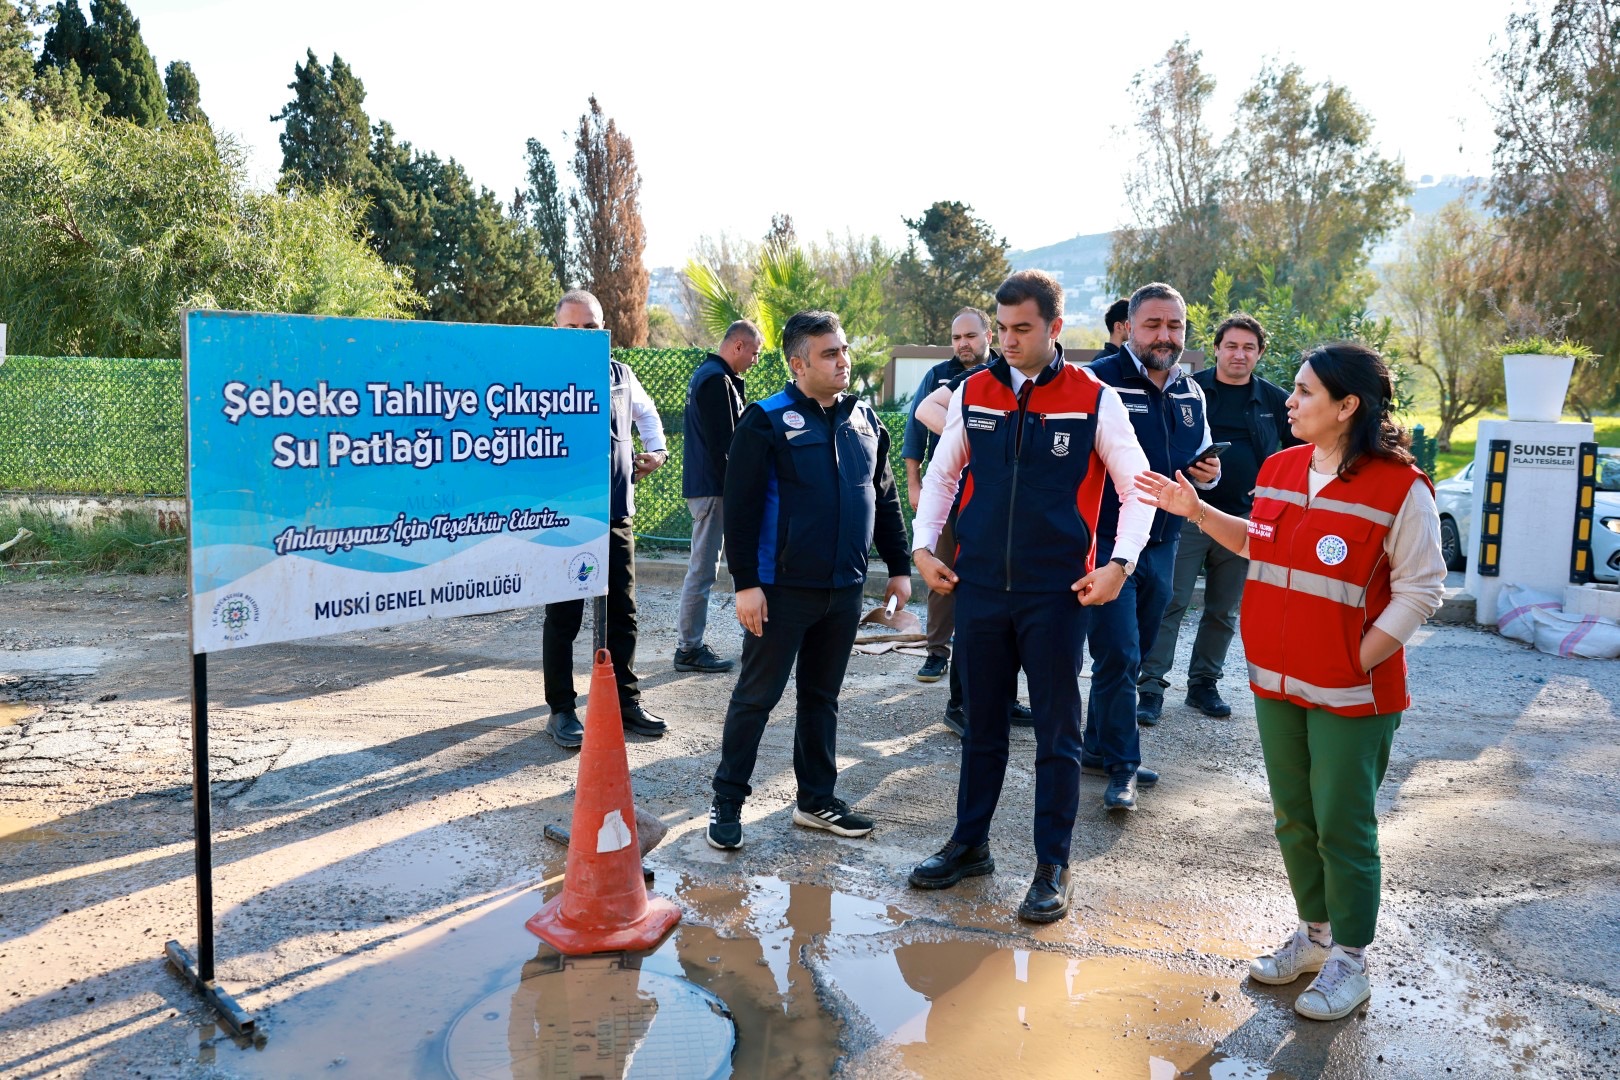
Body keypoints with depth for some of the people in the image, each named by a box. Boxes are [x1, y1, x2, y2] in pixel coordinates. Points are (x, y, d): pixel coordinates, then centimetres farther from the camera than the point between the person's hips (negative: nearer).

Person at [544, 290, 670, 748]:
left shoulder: (621, 376, 8)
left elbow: (646, 412, 28)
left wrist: (656, 449, 13)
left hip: (616, 515, 5)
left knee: (622, 613, 12)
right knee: (563, 617, 4)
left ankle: (626, 701, 25)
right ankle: (562, 710, 16)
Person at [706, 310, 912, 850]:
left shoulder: (864, 420, 8)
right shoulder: (767, 420, -10)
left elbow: (885, 499, 15)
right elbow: (741, 507, -13)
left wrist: (898, 567, 12)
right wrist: (746, 582, -16)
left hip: (845, 588, 6)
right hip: (783, 588, -5)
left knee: (822, 697, 15)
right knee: (756, 696, 3)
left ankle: (816, 799, 27)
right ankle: (727, 801, 17)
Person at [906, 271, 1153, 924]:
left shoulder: (1094, 399, -5)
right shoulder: (972, 393, 5)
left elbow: (1137, 488, 0)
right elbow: (942, 474, 15)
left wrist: (1119, 564, -10)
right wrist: (923, 546, 6)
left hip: (1056, 593, -3)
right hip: (979, 587, 3)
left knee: (1057, 733, 5)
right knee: (981, 724, 15)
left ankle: (1052, 868, 18)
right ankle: (969, 845, 30)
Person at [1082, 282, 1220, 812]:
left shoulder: (1191, 394, 11)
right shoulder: (1097, 381, -12)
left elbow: (1198, 460, 23)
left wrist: (1208, 473, 1)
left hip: (1162, 545, 7)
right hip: (1107, 543, -7)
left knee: (1129, 656, 15)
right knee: (1118, 656, -8)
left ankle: (1099, 746, 28)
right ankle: (1122, 766, 3)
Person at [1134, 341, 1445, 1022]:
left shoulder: (1400, 487, -15)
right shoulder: (1280, 468, 5)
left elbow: (1419, 591, -13)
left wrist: (1358, 663, -16)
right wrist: (1196, 512, 10)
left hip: (1352, 694, -6)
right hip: (1276, 682, 6)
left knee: (1343, 829, 4)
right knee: (1293, 818, 16)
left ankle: (1349, 964, 21)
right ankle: (1315, 935, 34)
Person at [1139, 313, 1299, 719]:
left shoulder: (1275, 401, 7)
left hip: (1244, 519, 3)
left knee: (1223, 611, 10)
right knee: (1170, 602, -7)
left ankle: (1204, 683, 21)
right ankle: (1151, 685, -3)